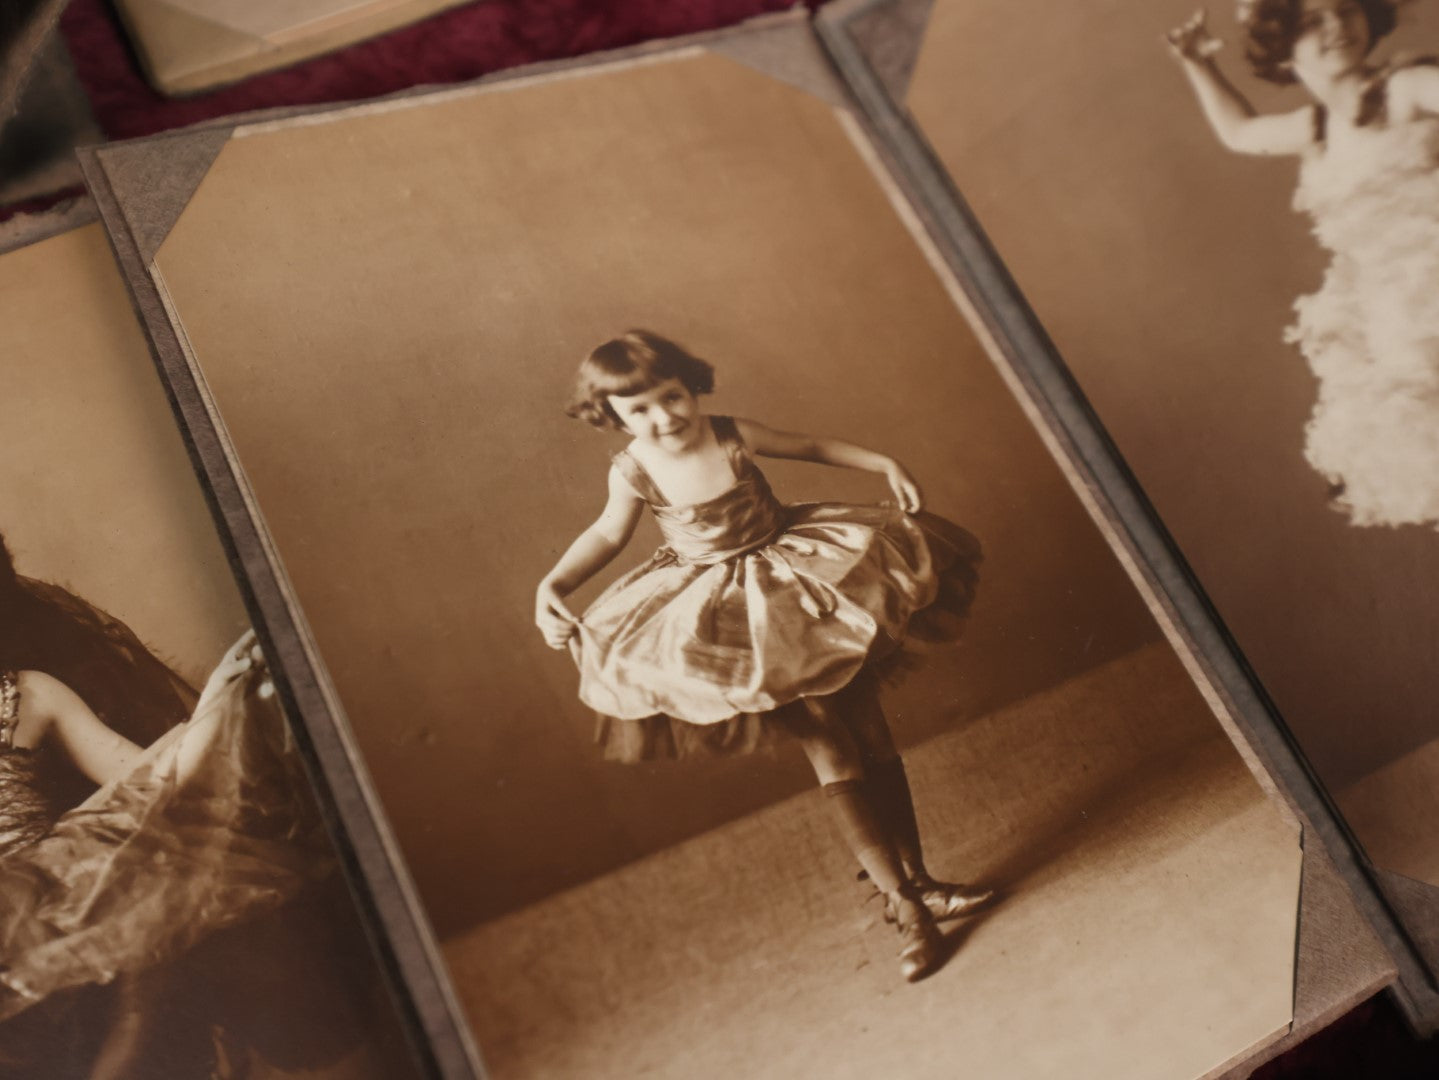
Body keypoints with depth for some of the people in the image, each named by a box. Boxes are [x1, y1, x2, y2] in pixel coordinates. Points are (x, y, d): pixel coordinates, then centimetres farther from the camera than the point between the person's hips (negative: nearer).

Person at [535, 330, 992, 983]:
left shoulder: (735, 437, -11)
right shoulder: (633, 471, -13)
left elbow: (811, 447, 6)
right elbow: (607, 534, 4)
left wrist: (884, 464, 5)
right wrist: (551, 586, -9)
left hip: (803, 585, 2)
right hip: (727, 625, -2)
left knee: (871, 738, 6)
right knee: (829, 752, -5)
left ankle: (915, 882, 21)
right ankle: (904, 905, 2)